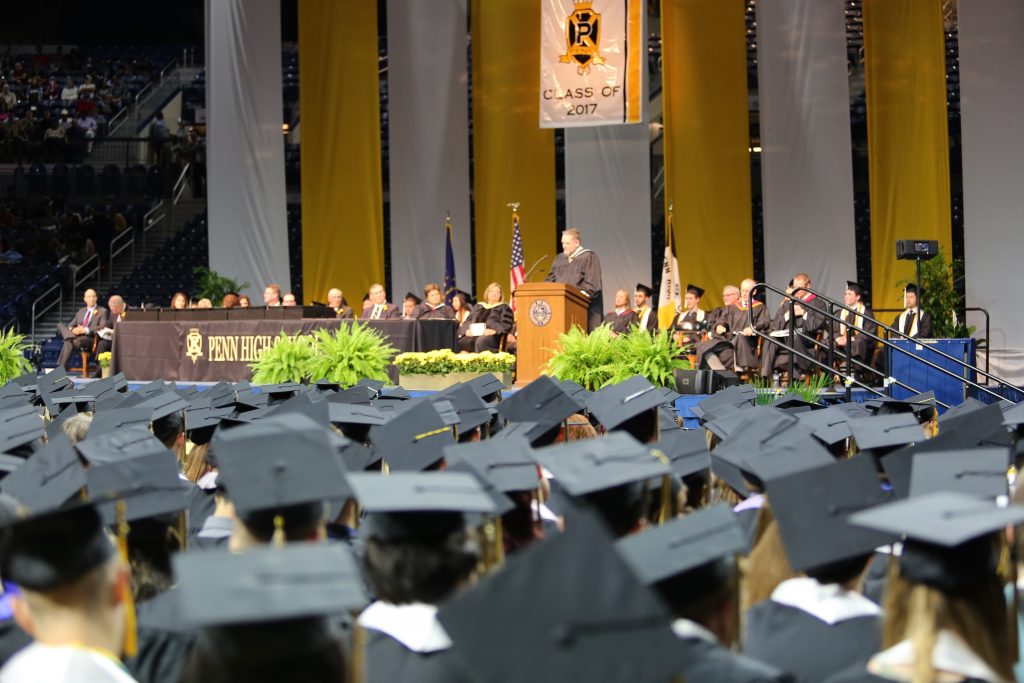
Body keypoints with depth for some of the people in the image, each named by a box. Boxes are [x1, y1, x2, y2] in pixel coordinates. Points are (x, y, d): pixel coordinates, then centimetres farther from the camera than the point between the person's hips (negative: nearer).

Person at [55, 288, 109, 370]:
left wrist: (86, 330, -18)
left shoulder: (102, 311, 10)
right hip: (77, 337, 4)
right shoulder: (81, 311, 27)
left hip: (91, 339, -4)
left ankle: (61, 368, -36)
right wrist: (72, 330, -6)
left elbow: (103, 327, -6)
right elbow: (70, 325, 21)